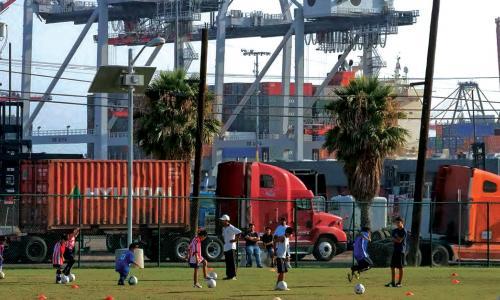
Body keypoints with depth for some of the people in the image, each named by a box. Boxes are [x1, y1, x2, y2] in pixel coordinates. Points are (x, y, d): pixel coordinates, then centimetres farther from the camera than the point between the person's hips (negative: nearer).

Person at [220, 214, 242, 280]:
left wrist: (236, 240, -17)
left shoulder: (231, 228, -15)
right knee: (227, 262, 11)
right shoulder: (223, 228, 13)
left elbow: (239, 232, -23)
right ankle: (228, 275, 16)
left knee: (231, 262, -8)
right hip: (225, 247, 9)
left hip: (231, 247, -9)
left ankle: (233, 275, -7)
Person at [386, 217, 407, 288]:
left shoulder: (404, 231, -8)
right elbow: (393, 240, 5)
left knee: (400, 267, -3)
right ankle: (393, 282, 12)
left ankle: (399, 283, 2)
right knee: (392, 266, 5)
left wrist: (395, 239, 1)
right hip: (395, 250, 7)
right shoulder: (395, 230, 13)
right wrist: (397, 239, -11)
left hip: (401, 250, -7)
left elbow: (399, 240, -13)